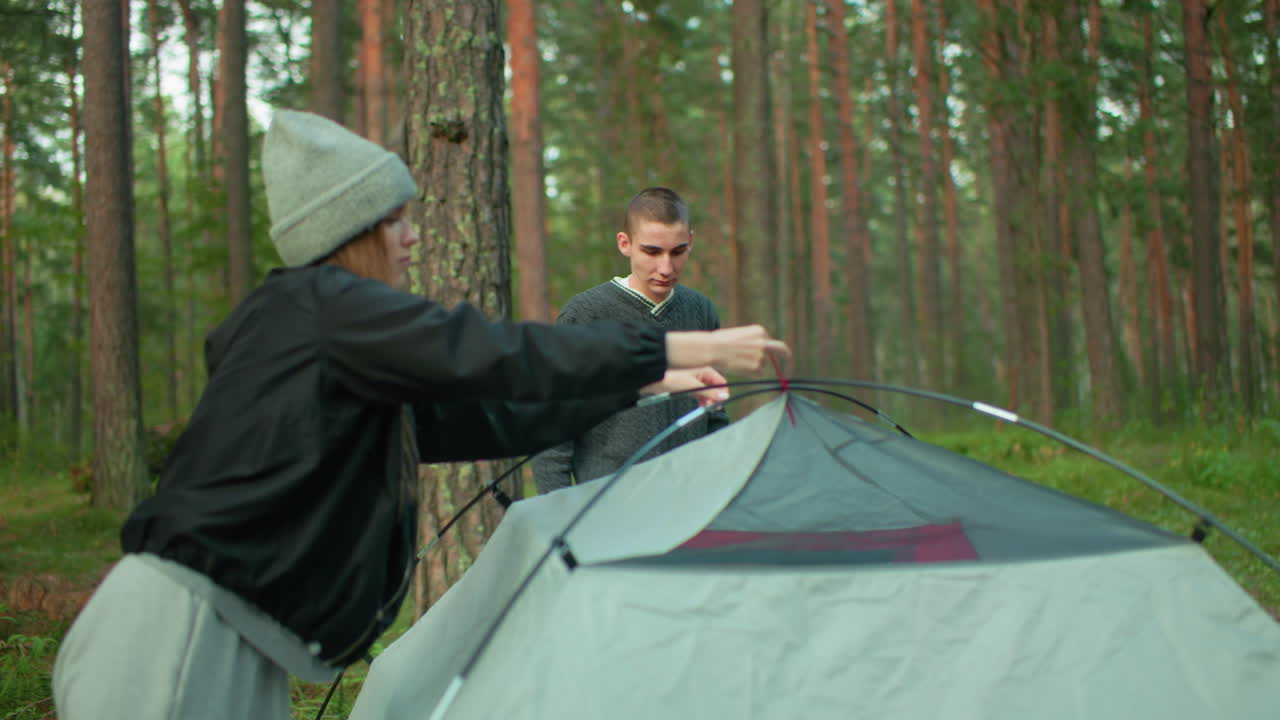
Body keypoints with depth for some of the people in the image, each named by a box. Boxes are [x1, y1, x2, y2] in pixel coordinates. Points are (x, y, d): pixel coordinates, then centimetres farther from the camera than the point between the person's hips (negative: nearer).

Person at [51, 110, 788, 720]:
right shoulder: (322, 305, -10)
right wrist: (684, 348, -11)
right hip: (177, 641, -9)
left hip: (232, 655, 9)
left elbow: (490, 417, 22)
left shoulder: (357, 361, 17)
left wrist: (645, 385, 26)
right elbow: (496, 356, -16)